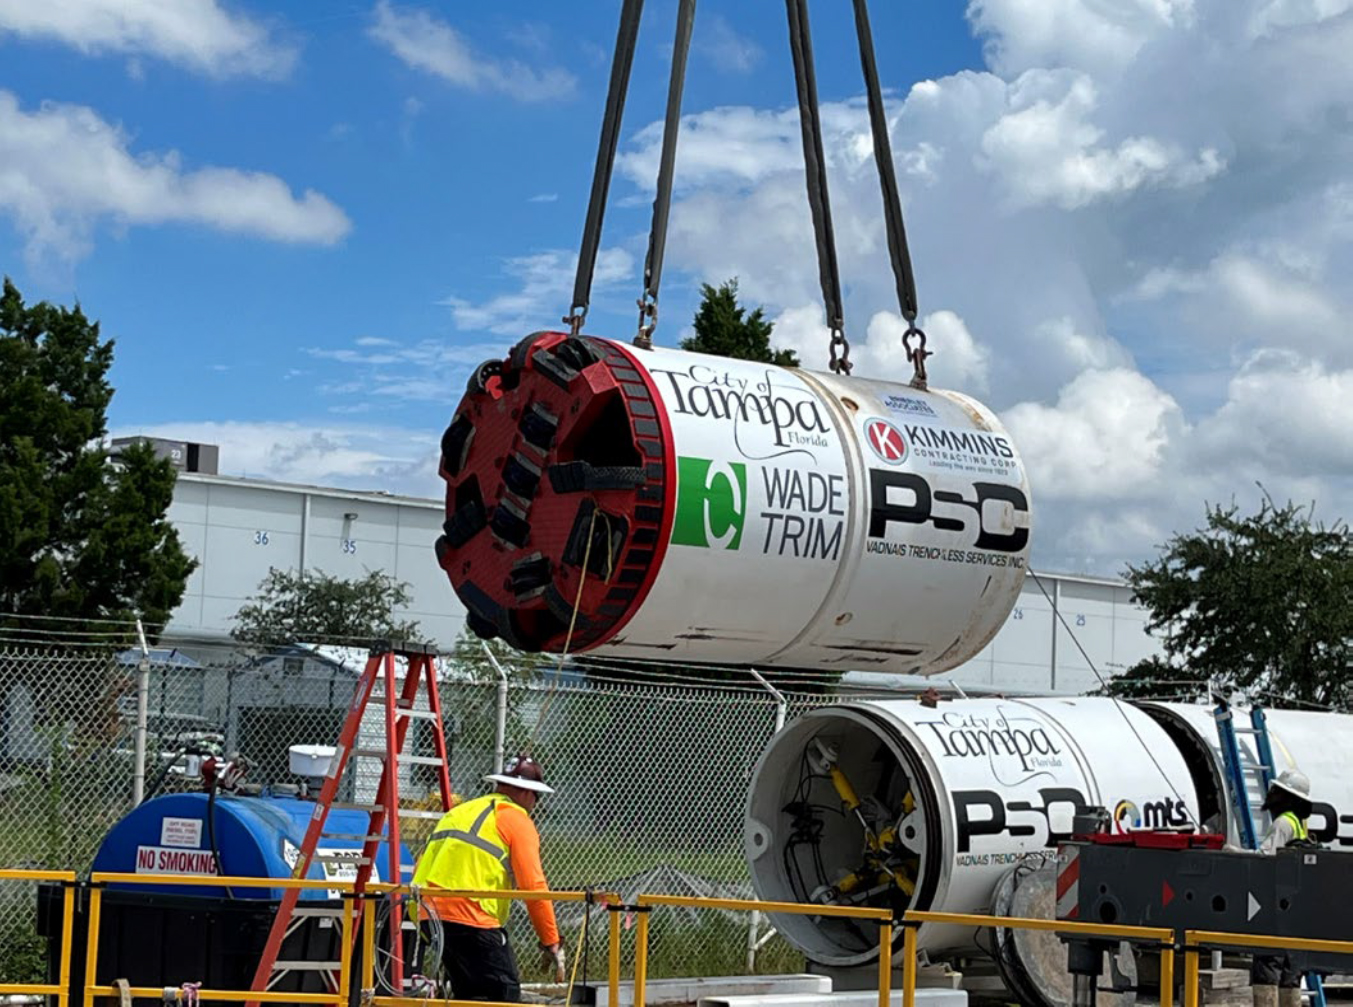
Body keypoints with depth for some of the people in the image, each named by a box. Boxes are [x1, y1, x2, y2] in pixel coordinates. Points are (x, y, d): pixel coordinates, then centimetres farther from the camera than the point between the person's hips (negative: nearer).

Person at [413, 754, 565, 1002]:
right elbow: (533, 886, -5)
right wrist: (551, 943, -2)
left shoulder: (459, 811, 25)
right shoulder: (517, 819, 2)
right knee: (506, 995, -5)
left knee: (468, 995, 17)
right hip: (471, 918, -8)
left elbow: (421, 867, 24)